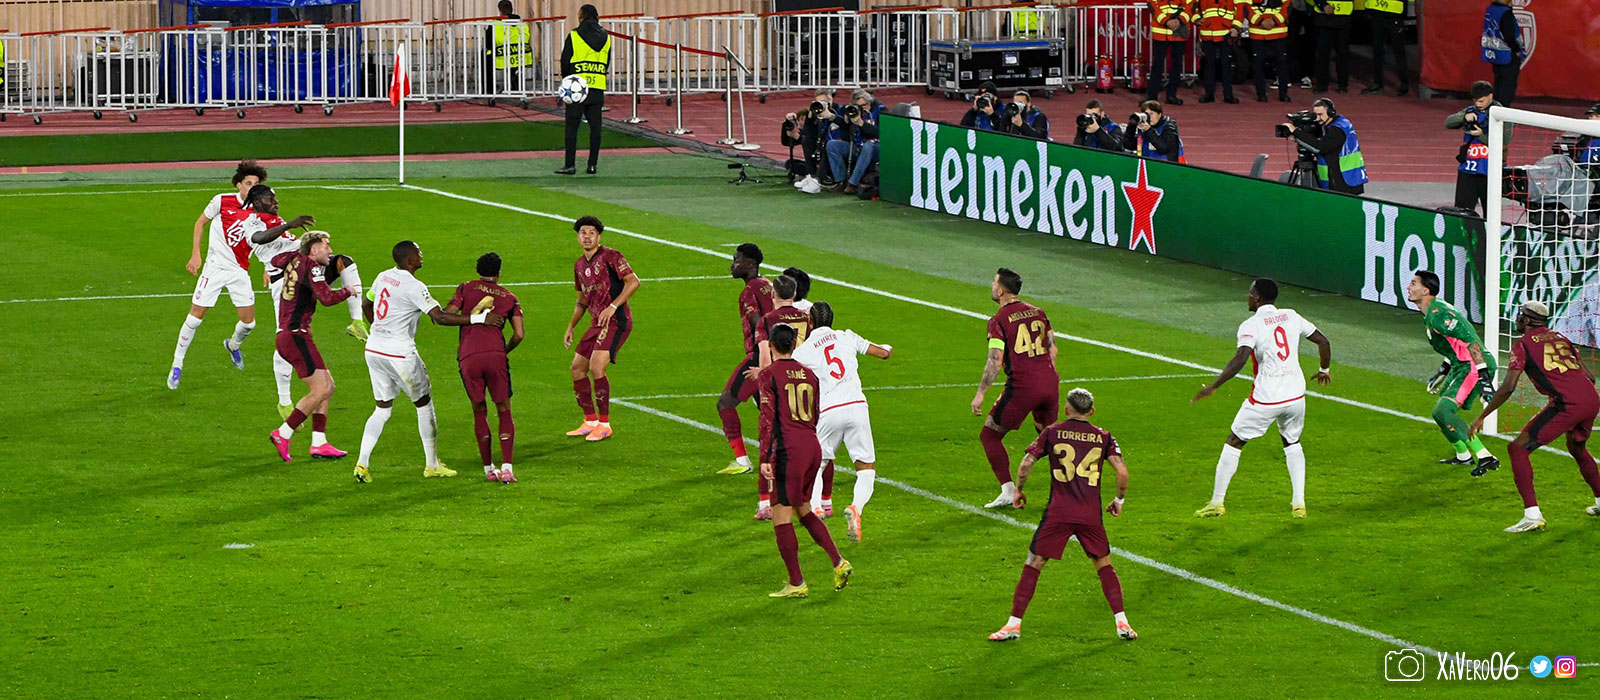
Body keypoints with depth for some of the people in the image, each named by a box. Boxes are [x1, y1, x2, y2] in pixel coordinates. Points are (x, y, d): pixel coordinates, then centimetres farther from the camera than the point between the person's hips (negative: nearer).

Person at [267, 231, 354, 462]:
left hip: (286, 335, 10)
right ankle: (282, 435, -9)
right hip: (296, 336, -10)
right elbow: (326, 297, -25)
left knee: (327, 386, 10)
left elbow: (276, 260, 37)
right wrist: (348, 291, -8)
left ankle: (319, 443, 7)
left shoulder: (295, 260, 14)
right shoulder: (311, 267, -13)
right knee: (320, 390, -12)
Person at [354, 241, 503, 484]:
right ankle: (431, 464, 18)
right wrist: (478, 318, -22)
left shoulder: (383, 277, 6)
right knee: (424, 404, 11)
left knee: (382, 409, 13)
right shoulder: (413, 286, -17)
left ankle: (362, 463, -1)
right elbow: (440, 317, -22)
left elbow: (366, 305, 22)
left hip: (374, 349, 7)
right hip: (400, 352, -7)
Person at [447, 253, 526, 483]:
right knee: (504, 412, 8)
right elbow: (518, 334, 9)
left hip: (468, 358, 0)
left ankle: (488, 469, 14)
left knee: (479, 413, 14)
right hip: (495, 356, 0)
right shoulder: (509, 298, 15)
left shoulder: (466, 289, 11)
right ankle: (506, 468, -7)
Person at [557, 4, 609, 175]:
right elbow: (607, 63, 14)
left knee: (572, 127, 0)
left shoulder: (574, 36, -7)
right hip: (598, 90, 4)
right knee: (595, 127, 7)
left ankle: (570, 164, -2)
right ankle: (593, 164, 6)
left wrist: (566, 78, 15)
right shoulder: (605, 38, 8)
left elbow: (565, 62, -2)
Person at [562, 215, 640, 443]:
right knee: (577, 369, 8)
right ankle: (590, 422, 19)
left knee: (596, 367, -19)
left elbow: (633, 282, -15)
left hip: (616, 320, -9)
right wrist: (571, 326, 20)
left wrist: (612, 307, -23)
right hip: (597, 322, 9)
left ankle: (604, 425, -9)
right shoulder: (579, 265, 16)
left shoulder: (610, 257, -9)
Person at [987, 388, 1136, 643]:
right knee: (1104, 565, 15)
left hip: (1058, 511, -1)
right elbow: (1122, 471, -2)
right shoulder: (1103, 437, 7)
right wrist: (1119, 500, 14)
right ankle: (1122, 623, 8)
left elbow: (1026, 464, -2)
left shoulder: (1053, 433, 4)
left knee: (1033, 565, 5)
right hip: (1091, 513, 1)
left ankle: (1014, 623, 3)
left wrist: (1018, 491, 14)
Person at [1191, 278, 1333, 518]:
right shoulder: (1291, 317, 6)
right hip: (1295, 394, 5)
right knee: (1292, 443, 26)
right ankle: (1299, 502, 16)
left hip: (1265, 399, -5)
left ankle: (1216, 503, 11)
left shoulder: (1250, 326, -10)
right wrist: (1324, 370, 30)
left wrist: (1212, 387, -21)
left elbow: (1240, 359, -24)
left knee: (1233, 443, 10)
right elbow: (1323, 342, 12)